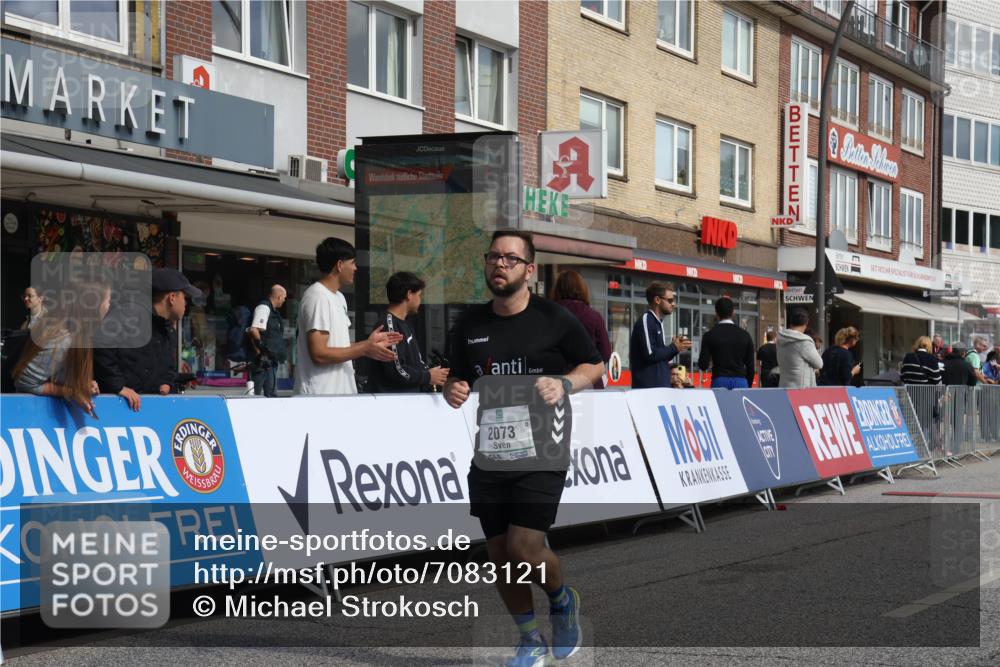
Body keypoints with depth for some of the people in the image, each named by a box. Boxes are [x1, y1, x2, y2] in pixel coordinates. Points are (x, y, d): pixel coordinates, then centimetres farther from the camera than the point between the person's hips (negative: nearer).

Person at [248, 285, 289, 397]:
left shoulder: (273, 311, 17)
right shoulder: (263, 308, -12)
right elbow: (254, 330, -24)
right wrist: (260, 350, -18)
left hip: (271, 360, 10)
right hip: (263, 360, -10)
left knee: (271, 393, 12)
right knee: (256, 393, -7)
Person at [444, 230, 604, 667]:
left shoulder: (554, 319, -4)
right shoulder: (469, 325, 8)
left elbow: (595, 366, 6)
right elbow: (457, 379, 19)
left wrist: (563, 384, -13)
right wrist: (452, 390, -4)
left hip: (540, 454, -5)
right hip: (489, 455, 5)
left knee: (525, 550, -12)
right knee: (500, 556, 8)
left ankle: (563, 600, 23)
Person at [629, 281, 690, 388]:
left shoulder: (657, 323, 18)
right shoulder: (646, 321, -9)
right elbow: (650, 354, -20)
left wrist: (674, 347, 4)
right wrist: (674, 348, -6)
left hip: (660, 386, 9)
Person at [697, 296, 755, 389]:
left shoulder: (710, 335, -1)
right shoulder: (745, 335, 5)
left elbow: (703, 365, -3)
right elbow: (750, 366, 6)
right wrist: (748, 387, 15)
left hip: (719, 382, -2)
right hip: (741, 382, 2)